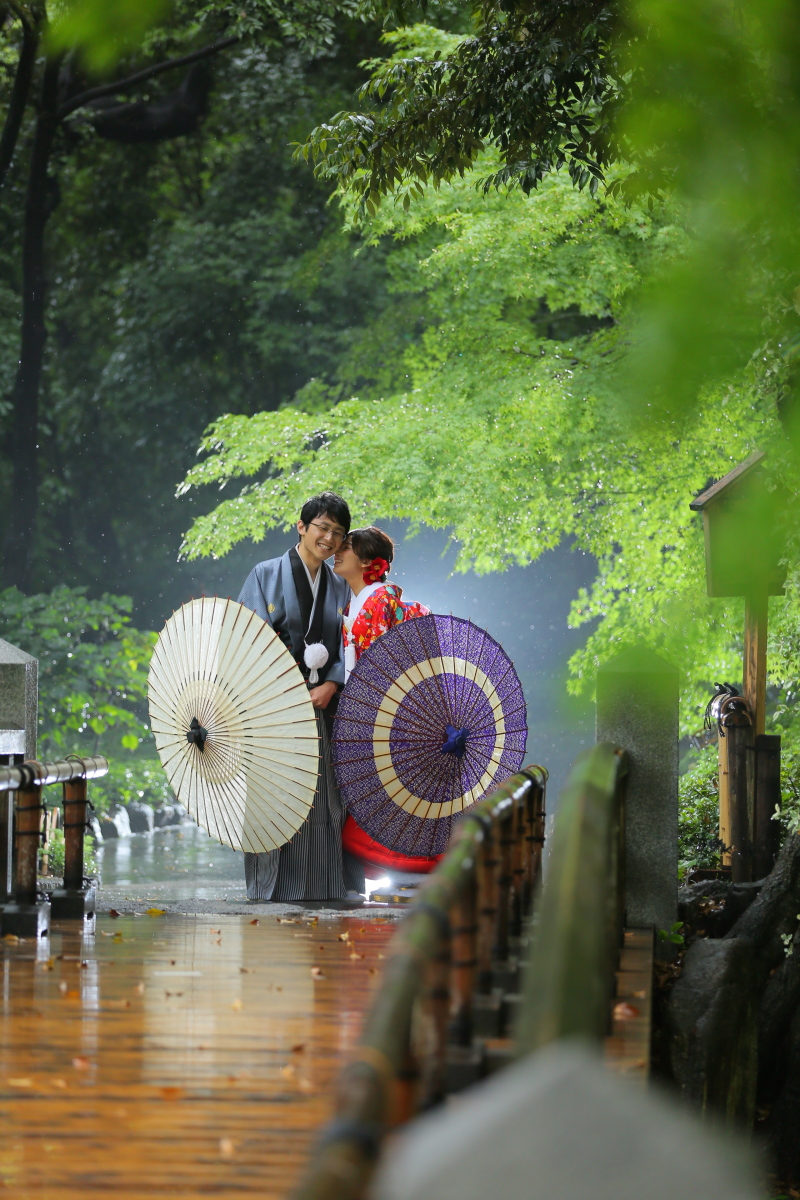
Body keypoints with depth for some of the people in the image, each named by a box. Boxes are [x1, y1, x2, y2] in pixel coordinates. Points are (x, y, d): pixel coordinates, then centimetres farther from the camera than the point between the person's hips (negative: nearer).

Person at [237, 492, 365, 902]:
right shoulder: (267, 575, 2)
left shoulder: (340, 587, 14)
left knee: (327, 790, 0)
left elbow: (348, 648, 9)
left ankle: (333, 881, 4)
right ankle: (272, 883, -2)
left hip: (323, 701, 4)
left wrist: (332, 684, -9)